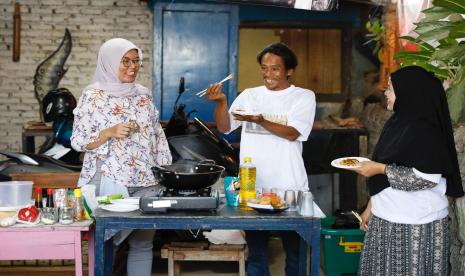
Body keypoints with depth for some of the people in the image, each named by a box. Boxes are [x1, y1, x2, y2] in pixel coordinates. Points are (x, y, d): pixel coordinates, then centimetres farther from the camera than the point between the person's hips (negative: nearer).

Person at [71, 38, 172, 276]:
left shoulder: (143, 95, 11)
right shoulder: (93, 96, -4)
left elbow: (158, 137, 15)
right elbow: (78, 142, -5)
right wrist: (109, 133, -19)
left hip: (146, 181, 5)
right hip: (109, 181, -4)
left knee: (143, 242, 7)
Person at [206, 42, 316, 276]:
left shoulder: (303, 97, 2)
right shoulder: (249, 95, 10)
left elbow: (292, 133, -12)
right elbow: (224, 127, 4)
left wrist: (259, 120, -25)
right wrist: (221, 102, -13)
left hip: (289, 187, -2)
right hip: (252, 186, 3)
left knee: (295, 251, 6)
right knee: (256, 250, 11)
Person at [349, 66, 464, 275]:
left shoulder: (423, 129, -17)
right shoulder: (397, 123, 9)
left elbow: (427, 178, -23)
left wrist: (380, 168, -19)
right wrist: (371, 206, 17)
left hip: (415, 225, -8)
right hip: (387, 218, 8)